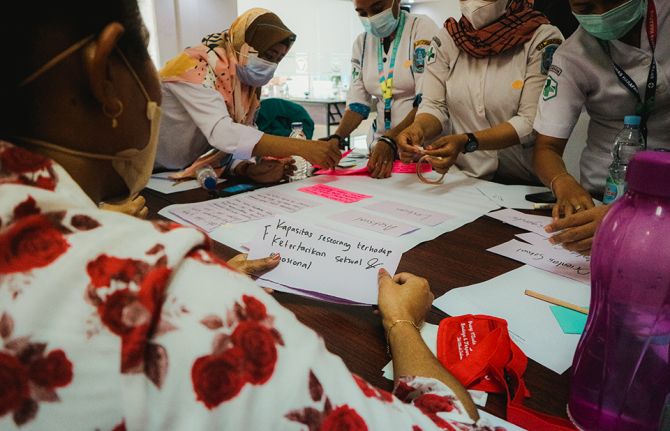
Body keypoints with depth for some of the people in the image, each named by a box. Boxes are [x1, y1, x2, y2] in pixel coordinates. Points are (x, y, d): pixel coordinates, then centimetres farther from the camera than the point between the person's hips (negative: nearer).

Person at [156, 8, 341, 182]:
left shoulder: (246, 81, -3)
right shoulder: (196, 67, -23)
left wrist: (248, 169, -31)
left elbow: (234, 140, -9)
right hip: (150, 173, -5)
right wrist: (300, 148, -43)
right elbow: (220, 133, -38)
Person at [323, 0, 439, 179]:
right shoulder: (361, 43, 7)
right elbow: (357, 102, 5)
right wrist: (335, 138, -13)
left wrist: (390, 140, -29)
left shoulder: (422, 28, -8)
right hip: (380, 144, 4)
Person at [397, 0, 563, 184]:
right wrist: (419, 128, -21)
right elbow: (434, 106, 2)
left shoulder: (544, 39, -6)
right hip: (461, 180, 3)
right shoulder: (447, 38, 5)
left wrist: (467, 142, -26)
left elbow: (531, 122, -12)